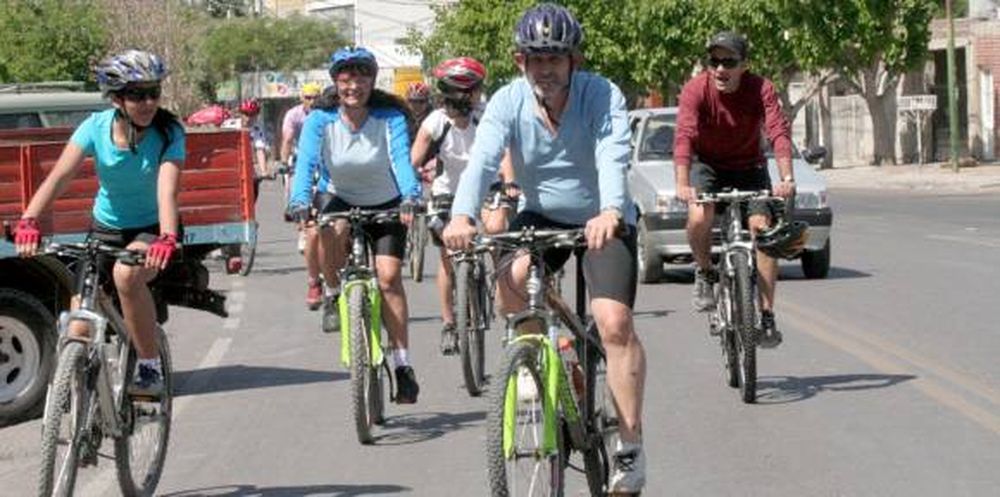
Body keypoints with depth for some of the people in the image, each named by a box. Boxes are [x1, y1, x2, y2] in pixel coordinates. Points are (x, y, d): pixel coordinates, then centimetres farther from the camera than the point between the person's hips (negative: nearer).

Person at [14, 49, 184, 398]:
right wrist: (29, 221, -42)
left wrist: (167, 238, -53)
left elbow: (167, 190, -34)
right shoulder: (96, 127, -15)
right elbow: (59, 176, -26)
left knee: (127, 274, -37)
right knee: (79, 333, -4)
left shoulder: (169, 133, -20)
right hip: (105, 228, 3)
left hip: (151, 229, -3)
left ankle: (151, 368, -22)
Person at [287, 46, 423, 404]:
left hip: (385, 204, 0)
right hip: (338, 198, 0)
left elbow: (402, 160, -32)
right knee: (333, 231, -35)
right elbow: (306, 162, -29)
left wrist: (410, 198, -51)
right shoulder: (321, 119, -18)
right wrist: (300, 203, -48)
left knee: (389, 276, -15)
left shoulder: (390, 117, -19)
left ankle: (402, 364, -8)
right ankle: (333, 295, -8)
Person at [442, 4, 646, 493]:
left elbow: (612, 158, -36)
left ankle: (630, 444, -7)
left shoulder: (602, 96, -20)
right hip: (540, 215, 3)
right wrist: (461, 216, -48)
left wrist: (610, 213, -56)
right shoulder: (508, 101, -14)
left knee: (615, 323, -18)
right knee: (510, 284, -27)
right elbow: (481, 159, -29)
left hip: (603, 222, -3)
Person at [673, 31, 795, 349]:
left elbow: (779, 132, -31)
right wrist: (683, 184, -49)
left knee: (762, 228, -16)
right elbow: (684, 136, -34)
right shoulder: (696, 90, -23)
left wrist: (786, 179, -47)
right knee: (699, 217, -30)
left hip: (749, 168, 1)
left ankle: (767, 316, -10)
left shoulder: (760, 90, -20)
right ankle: (704, 273, -1)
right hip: (708, 166, -1)